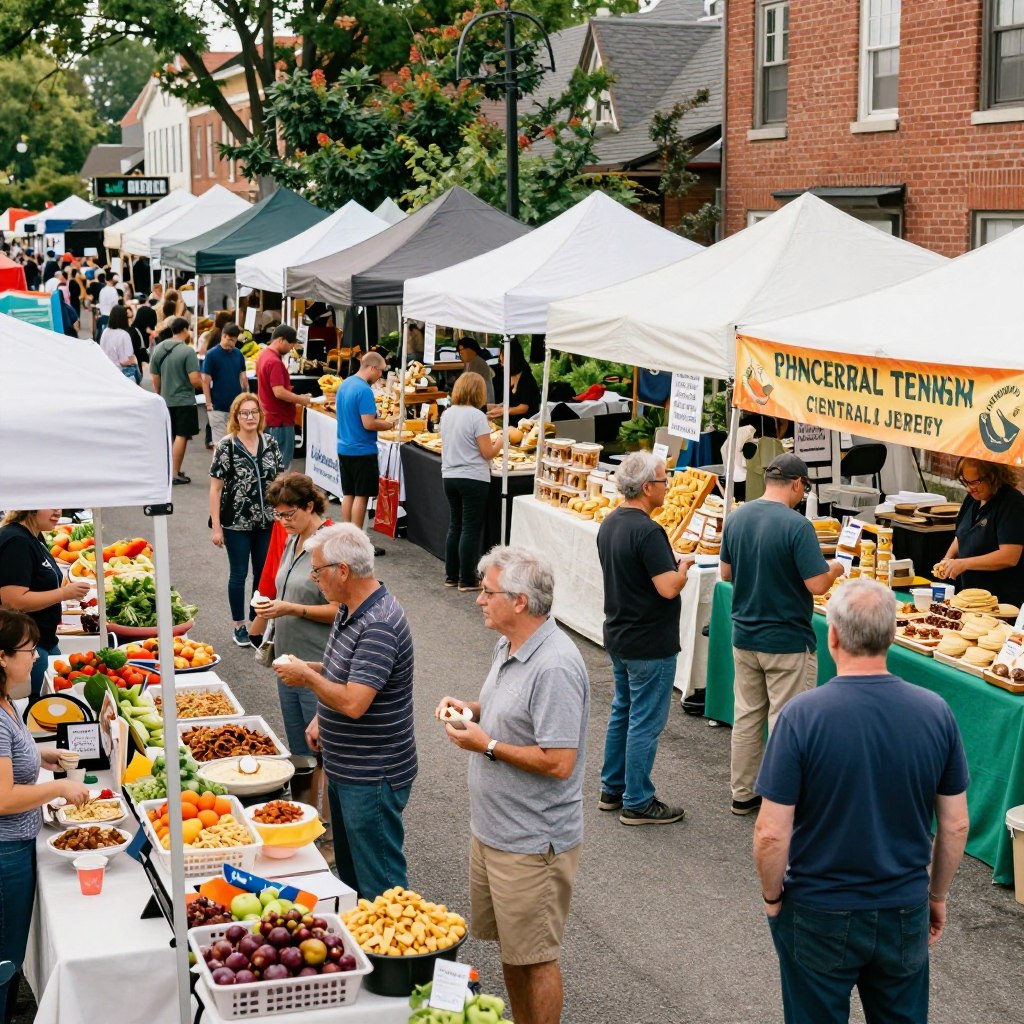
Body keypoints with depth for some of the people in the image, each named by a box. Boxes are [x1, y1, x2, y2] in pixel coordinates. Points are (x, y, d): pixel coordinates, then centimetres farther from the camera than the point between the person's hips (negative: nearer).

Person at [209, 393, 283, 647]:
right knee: (239, 574, 7)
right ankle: (240, 626, 21)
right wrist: (216, 527, -12)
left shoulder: (270, 443, 1)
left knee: (264, 572, 11)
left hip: (266, 521, 4)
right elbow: (215, 487, -10)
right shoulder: (226, 446, -11)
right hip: (237, 523, -4)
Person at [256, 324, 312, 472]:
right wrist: (301, 400, -16)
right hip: (280, 420, -10)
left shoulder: (264, 355, 10)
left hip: (269, 417, 10)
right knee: (281, 463, -4)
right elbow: (279, 392, -27)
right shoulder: (275, 362, -22)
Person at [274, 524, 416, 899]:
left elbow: (353, 702, -31)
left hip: (372, 779, -10)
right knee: (349, 870, 23)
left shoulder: (379, 626, -26)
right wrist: (320, 718, 9)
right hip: (345, 769, 10)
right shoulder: (349, 610, 6)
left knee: (379, 883, 1)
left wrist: (307, 676, -16)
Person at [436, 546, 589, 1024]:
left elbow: (558, 762, -27)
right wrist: (472, 709, 2)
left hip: (532, 843, -10)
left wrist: (487, 746, -20)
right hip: (493, 828, 10)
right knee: (510, 947, 21)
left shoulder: (554, 667, -25)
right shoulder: (508, 645, 6)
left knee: (534, 958, 5)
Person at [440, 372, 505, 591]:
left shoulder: (447, 414, 7)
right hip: (473, 479, -7)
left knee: (454, 526, 15)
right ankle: (467, 580, 3)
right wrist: (498, 443, 6)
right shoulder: (477, 416, -15)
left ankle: (451, 576, 20)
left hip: (449, 476, 7)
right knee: (471, 530, 0)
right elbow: (487, 453, -15)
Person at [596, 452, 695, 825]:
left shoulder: (609, 524, 6)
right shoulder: (648, 532, -23)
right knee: (646, 722, 0)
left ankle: (612, 789, 29)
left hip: (618, 636, 9)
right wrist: (683, 567, -7)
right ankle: (637, 803, 8)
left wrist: (669, 561, 12)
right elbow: (668, 588, -26)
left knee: (623, 711, 20)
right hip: (650, 644, -9)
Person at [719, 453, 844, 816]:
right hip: (787, 642, -6)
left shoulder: (736, 518, 0)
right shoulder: (796, 525, -20)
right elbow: (817, 584, -21)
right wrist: (835, 569, 0)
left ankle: (743, 793, 24)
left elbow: (725, 572, 11)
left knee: (747, 716, 15)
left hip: (744, 636, 6)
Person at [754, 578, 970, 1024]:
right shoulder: (935, 712, -11)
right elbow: (955, 826, -1)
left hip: (819, 916, -3)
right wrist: (937, 895, 14)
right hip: (905, 915, 3)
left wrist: (772, 897, 0)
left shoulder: (802, 715, -21)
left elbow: (772, 834, -18)